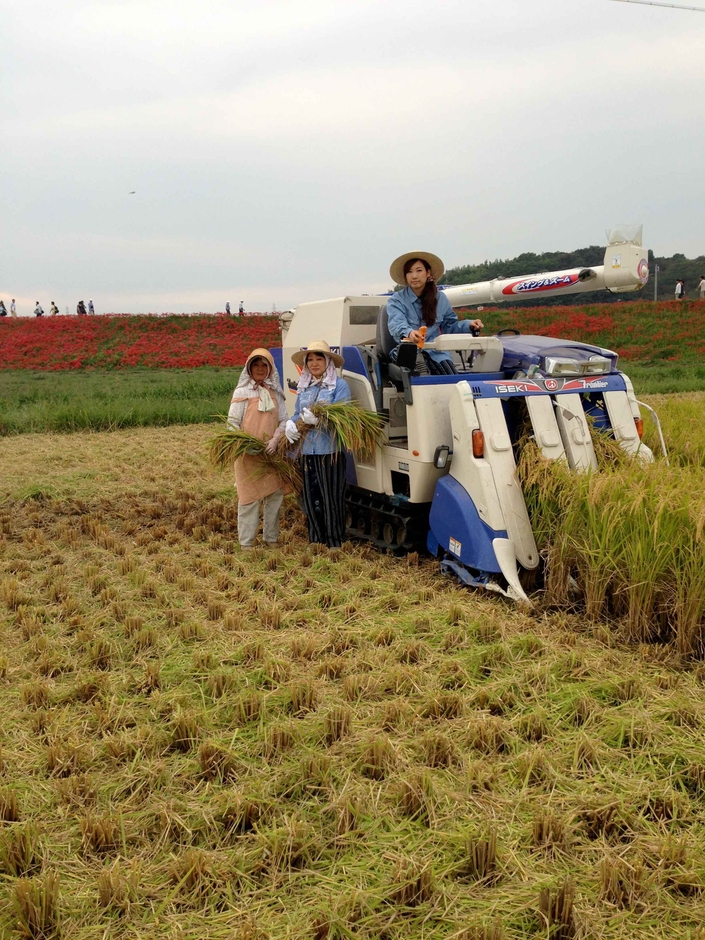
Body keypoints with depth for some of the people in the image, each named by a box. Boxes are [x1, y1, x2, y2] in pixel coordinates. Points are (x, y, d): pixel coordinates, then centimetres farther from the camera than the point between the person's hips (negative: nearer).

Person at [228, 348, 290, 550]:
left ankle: (272, 538, 20)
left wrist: (275, 439, -10)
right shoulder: (241, 392, -1)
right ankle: (246, 543, 2)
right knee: (250, 498, -4)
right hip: (248, 455, -4)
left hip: (272, 454, 4)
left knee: (275, 496, 8)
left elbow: (283, 420, 9)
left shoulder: (275, 393, 11)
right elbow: (232, 422, -4)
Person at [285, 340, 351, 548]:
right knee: (310, 498, 10)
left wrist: (318, 419, -29)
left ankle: (335, 542, 7)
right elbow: (297, 414, 19)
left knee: (331, 497, -2)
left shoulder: (340, 386, -2)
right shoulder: (303, 387, 17)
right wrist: (290, 425, -4)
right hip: (307, 450, 6)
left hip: (331, 450, -6)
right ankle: (315, 540, 21)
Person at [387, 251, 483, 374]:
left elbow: (450, 326, 26)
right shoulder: (396, 300, 2)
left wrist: (468, 325, 5)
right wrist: (408, 333, -42)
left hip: (435, 352, 2)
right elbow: (397, 324, -18)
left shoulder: (440, 298, 15)